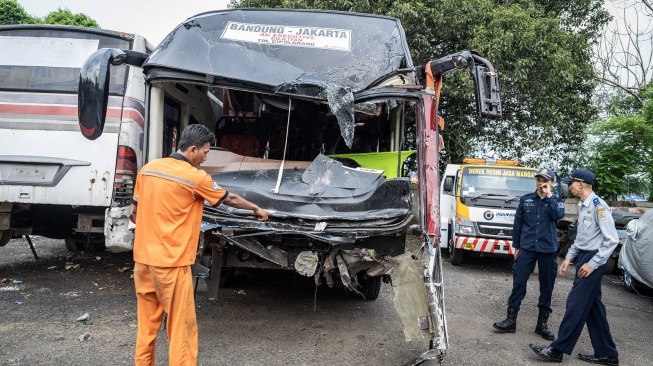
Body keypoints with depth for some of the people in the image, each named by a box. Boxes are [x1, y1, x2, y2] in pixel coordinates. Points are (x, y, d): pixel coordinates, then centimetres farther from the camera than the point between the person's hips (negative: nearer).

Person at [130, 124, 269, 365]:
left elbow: (135, 213, 15)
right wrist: (256, 209, 20)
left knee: (147, 324, 18)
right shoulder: (195, 177, -11)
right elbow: (230, 199, 3)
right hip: (171, 262, -7)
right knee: (181, 327, 3)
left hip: (143, 259, 7)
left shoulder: (148, 168, 7)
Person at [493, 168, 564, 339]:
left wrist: (548, 196, -12)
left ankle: (543, 322, 19)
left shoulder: (556, 201, 6)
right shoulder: (525, 200, 7)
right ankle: (511, 319, 5)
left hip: (548, 249, 0)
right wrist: (516, 246, 6)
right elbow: (517, 223, 8)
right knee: (518, 282, -3)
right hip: (527, 247, 0)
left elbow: (557, 216, -16)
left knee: (546, 286, 7)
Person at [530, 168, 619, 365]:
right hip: (583, 257, 10)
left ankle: (557, 350, 2)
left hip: (593, 260, -10)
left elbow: (612, 239, -19)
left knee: (576, 305, -5)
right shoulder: (582, 206, 12)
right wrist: (569, 257, 15)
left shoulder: (598, 206, -17)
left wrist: (593, 263, -18)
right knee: (593, 307, 13)